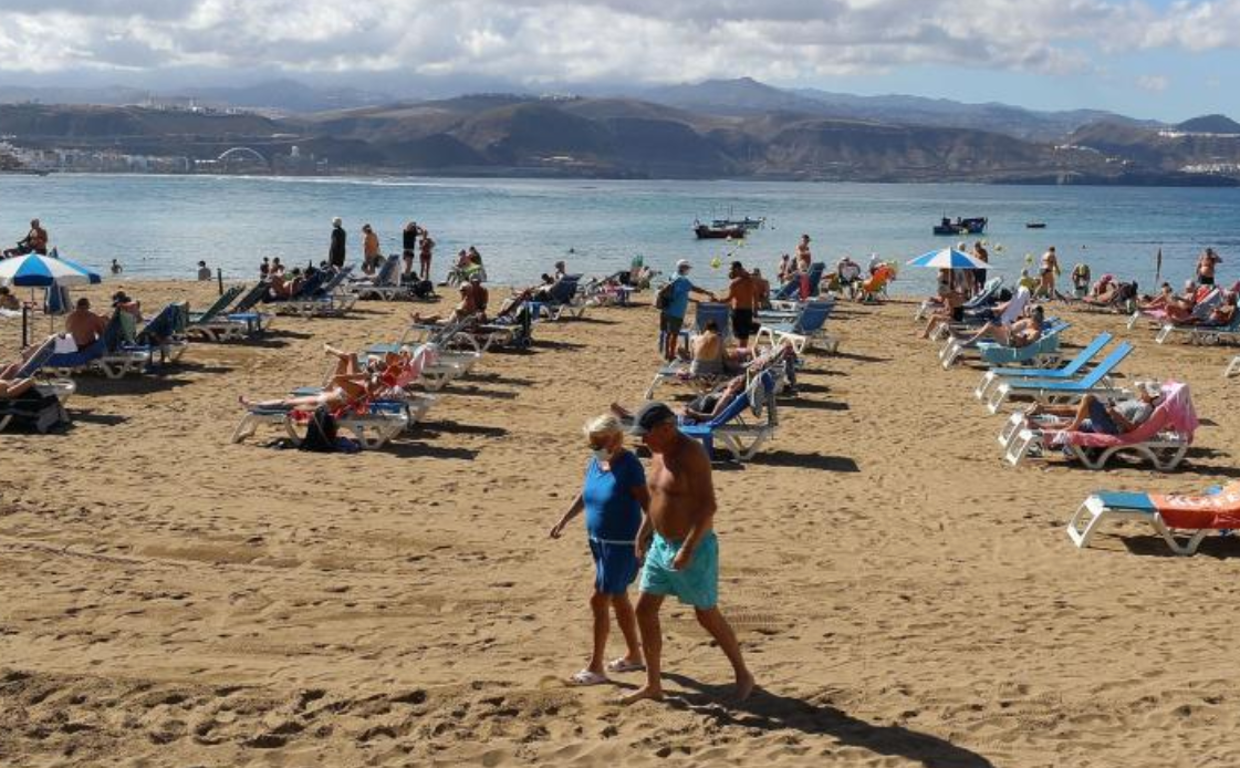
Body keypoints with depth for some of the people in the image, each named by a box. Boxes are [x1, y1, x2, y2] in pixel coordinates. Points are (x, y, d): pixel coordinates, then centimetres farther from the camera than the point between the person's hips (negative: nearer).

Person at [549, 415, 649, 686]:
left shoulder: (629, 466, -19)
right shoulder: (595, 463, 3)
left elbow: (647, 503, -21)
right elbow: (584, 494, 18)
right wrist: (564, 520, 15)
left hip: (622, 544, -8)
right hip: (599, 541, 8)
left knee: (599, 600, -6)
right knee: (618, 599, 18)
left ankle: (596, 667, 3)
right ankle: (634, 656, 33)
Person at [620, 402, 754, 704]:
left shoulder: (691, 453, -21)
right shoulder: (658, 452, 5)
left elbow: (708, 505, -25)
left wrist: (688, 549, -29)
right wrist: (643, 534, 20)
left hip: (694, 548, -8)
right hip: (661, 545, 8)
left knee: (707, 616, 4)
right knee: (644, 610, 6)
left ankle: (743, 675, 24)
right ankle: (653, 684, 17)